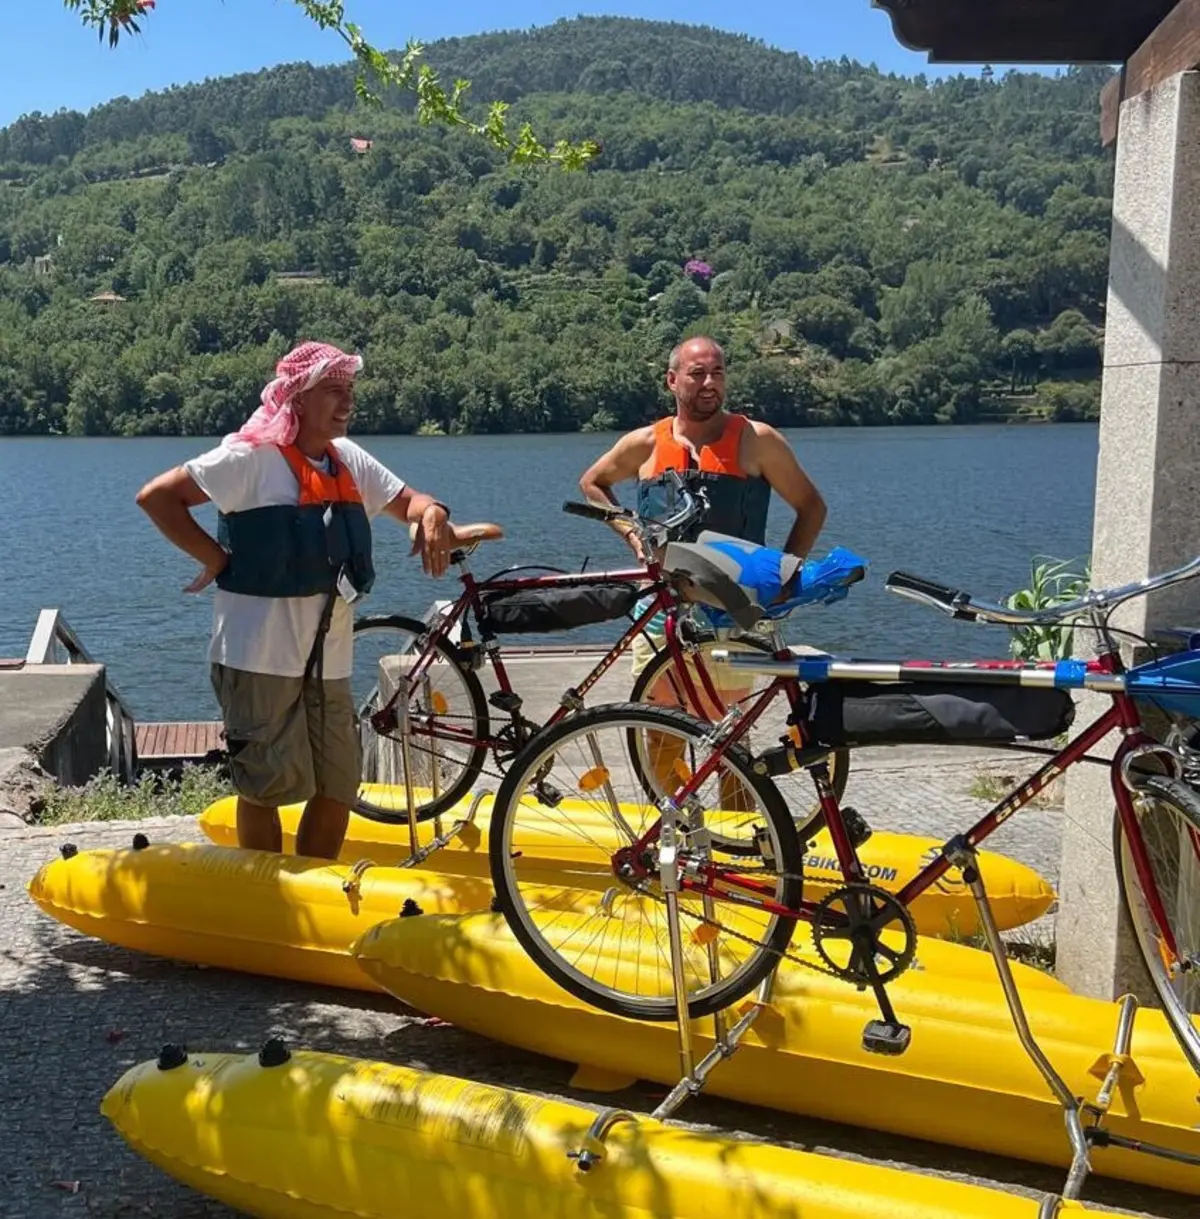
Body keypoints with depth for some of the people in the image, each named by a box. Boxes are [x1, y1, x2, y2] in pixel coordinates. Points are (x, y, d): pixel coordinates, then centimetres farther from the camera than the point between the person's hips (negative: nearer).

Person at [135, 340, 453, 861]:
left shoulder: (350, 461, 9)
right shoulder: (252, 457, -11)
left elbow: (407, 499, 15)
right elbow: (156, 495, -11)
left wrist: (431, 514, -8)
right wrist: (217, 558, -13)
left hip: (327, 658, 7)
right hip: (260, 656, -7)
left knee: (339, 788, 11)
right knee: (268, 787, 2)